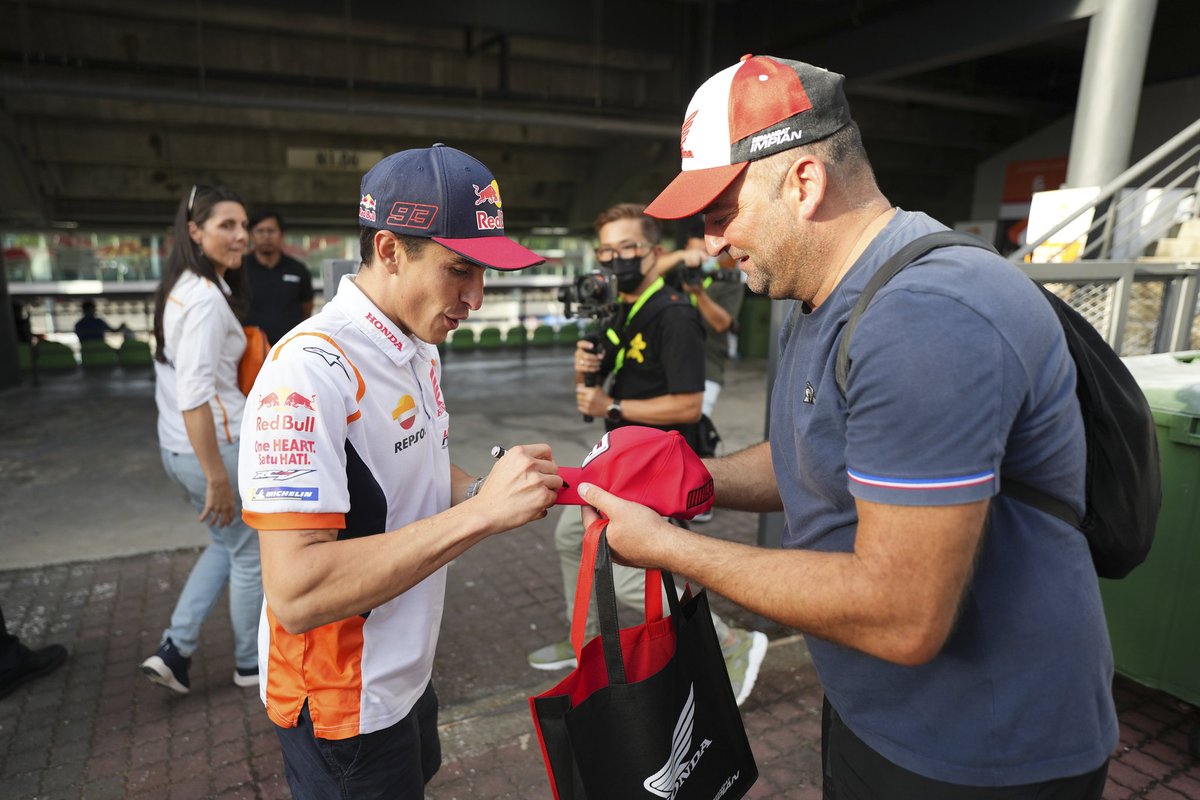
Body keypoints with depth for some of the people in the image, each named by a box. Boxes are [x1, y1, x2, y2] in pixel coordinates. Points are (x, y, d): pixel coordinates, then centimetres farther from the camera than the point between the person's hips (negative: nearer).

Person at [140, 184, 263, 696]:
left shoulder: (178, 288, 9)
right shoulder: (206, 297, -21)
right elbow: (194, 397, -27)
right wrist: (218, 478, -23)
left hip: (177, 448, 9)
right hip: (217, 446, -9)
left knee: (226, 544, 26)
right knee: (252, 554, 11)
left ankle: (174, 650, 27)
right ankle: (251, 662, 29)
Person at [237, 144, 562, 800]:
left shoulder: (421, 349, 2)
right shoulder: (309, 370, -27)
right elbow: (295, 593, -33)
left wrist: (495, 491, -8)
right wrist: (480, 512, -35)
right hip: (341, 709, -8)